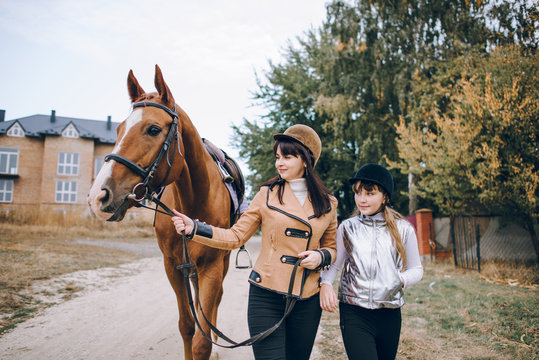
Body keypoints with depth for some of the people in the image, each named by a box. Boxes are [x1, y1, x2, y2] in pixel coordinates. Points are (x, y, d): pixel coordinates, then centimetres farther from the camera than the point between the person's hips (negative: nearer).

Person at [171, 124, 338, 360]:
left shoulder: (327, 203, 5)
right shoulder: (267, 195, -1)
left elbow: (332, 247, 16)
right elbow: (236, 237, -1)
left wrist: (321, 256, -7)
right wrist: (194, 228, -12)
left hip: (308, 300, 3)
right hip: (266, 296, -2)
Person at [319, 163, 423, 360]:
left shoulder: (403, 229, 2)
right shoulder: (347, 228, 2)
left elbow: (416, 269, 10)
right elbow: (334, 263, 8)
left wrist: (400, 280, -11)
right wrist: (325, 284, -12)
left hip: (389, 314, 2)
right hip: (354, 314, -2)